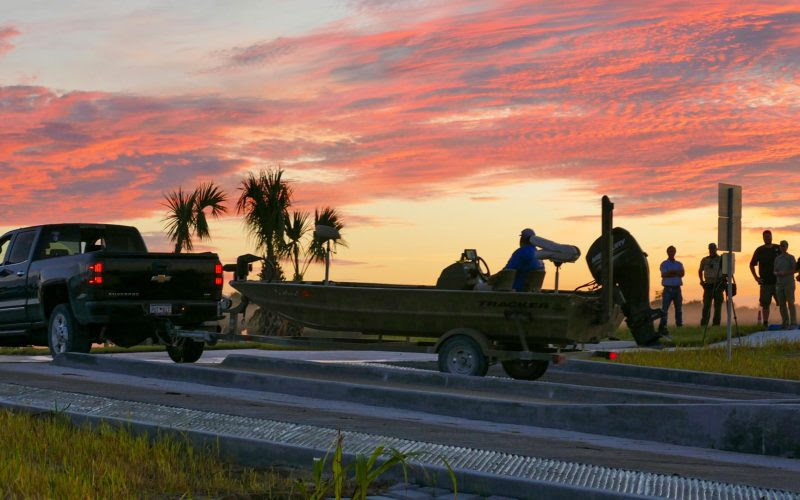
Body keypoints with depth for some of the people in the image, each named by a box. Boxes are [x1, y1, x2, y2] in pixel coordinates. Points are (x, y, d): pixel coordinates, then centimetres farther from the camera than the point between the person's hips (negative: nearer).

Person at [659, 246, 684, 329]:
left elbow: (682, 274, -3)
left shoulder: (679, 264, 15)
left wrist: (671, 272, -17)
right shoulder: (664, 264, 5)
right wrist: (676, 273, -9)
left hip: (677, 289, 4)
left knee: (679, 308, 5)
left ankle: (679, 324, 9)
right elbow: (664, 274, -10)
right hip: (668, 289, -4)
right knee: (664, 308, -9)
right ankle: (663, 325, -10)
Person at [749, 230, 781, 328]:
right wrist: (756, 278, 2)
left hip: (778, 282, 1)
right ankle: (765, 324, 3)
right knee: (765, 304, 0)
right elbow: (752, 265, 11)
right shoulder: (759, 250, 4)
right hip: (765, 282, -1)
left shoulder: (778, 249, 6)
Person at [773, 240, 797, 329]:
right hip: (779, 284, 5)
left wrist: (785, 273, -18)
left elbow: (794, 270, -4)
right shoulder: (777, 258, 14)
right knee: (781, 304, 4)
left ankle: (793, 323, -7)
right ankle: (785, 323, 10)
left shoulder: (791, 257, 2)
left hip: (789, 283, -5)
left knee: (790, 303, -7)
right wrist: (776, 273, -8)